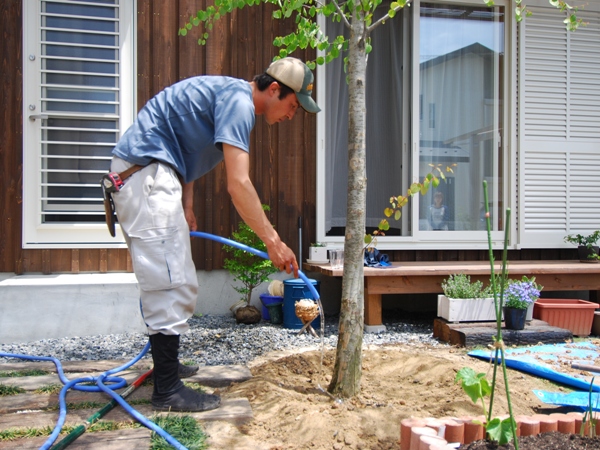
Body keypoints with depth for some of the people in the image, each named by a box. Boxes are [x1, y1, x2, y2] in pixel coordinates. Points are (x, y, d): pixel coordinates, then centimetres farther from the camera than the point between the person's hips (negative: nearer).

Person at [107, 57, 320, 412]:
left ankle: (167, 365, 30)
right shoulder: (238, 100, -16)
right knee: (169, 284, -10)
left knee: (177, 282, 17)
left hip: (143, 174, 11)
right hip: (145, 173, -11)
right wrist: (273, 241, -19)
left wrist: (186, 205, 10)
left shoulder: (229, 96, 17)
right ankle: (167, 391, -3)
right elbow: (238, 184, -24)